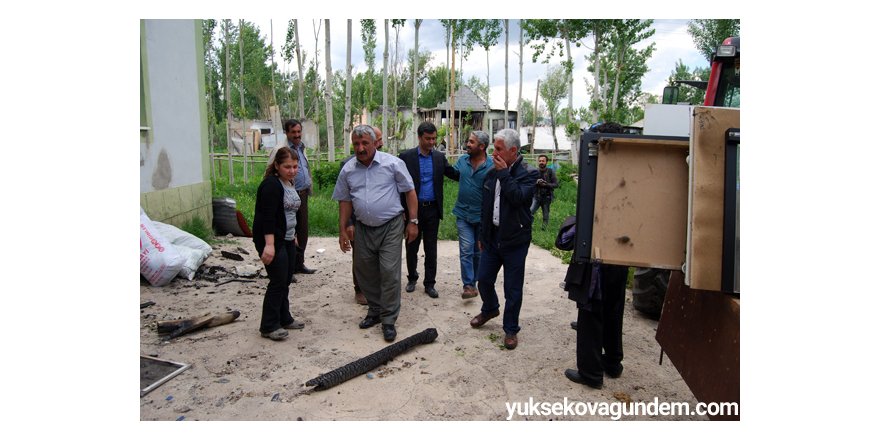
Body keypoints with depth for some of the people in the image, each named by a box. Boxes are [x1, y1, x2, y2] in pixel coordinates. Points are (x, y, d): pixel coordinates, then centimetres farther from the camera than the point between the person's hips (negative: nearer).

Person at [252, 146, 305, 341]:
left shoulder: (289, 183, 12)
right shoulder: (271, 184, -16)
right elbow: (267, 216, -23)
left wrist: (293, 235, 25)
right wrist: (269, 244, -29)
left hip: (287, 240, 9)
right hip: (272, 241, -9)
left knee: (285, 281, 14)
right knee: (278, 282, -6)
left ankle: (284, 319, 25)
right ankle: (268, 327, 4)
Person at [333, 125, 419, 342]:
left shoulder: (392, 163, -8)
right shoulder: (348, 170, 3)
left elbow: (410, 192, -4)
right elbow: (345, 201, 10)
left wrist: (413, 222, -7)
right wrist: (343, 230, 8)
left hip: (390, 227, -4)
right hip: (363, 228, 5)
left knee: (389, 272, -6)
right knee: (365, 273, 13)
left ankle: (388, 320, 7)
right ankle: (374, 311, 33)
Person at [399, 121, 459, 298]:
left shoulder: (440, 157, 4)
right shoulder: (406, 156, -5)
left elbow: (454, 174, 5)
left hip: (433, 210, 2)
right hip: (413, 209, -2)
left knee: (431, 249, 7)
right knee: (412, 247, 12)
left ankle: (429, 283, 18)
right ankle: (412, 278, 32)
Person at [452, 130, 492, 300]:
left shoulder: (491, 166, -13)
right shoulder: (462, 160, 1)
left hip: (482, 216, -2)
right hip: (463, 214, 2)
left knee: (479, 251, 14)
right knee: (466, 250, -6)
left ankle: (475, 282, 29)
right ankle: (468, 285, -2)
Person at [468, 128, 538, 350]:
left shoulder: (528, 173, -9)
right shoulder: (491, 173, 7)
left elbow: (518, 197, -27)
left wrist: (504, 173, -19)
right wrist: (482, 235, 17)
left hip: (515, 241, -5)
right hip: (492, 238, 5)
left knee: (513, 289, 4)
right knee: (483, 280, 14)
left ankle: (511, 329, 21)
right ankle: (490, 309, 43)